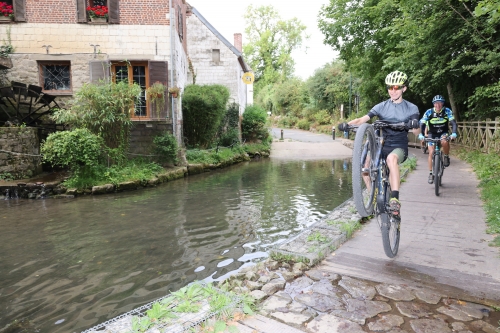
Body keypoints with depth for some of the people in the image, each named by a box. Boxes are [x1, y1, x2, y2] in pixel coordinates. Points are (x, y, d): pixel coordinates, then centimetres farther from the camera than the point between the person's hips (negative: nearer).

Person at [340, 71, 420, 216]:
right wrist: (347, 124, -26)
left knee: (391, 158, -39)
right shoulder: (382, 106, 7)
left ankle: (395, 200, -36)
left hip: (400, 147, -2)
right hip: (383, 145, 2)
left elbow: (416, 133, -5)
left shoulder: (411, 108, 4)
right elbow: (363, 119, -7)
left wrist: (415, 125, -28)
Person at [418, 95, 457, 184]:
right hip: (432, 134, 0)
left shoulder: (447, 111, -14)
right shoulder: (429, 112, -15)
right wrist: (420, 135, -36)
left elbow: (453, 123, -20)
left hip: (443, 133, 0)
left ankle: (447, 157, -4)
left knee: (444, 142, -35)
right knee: (431, 152, -11)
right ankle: (431, 174, -2)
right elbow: (422, 124, -20)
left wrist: (454, 133, -36)